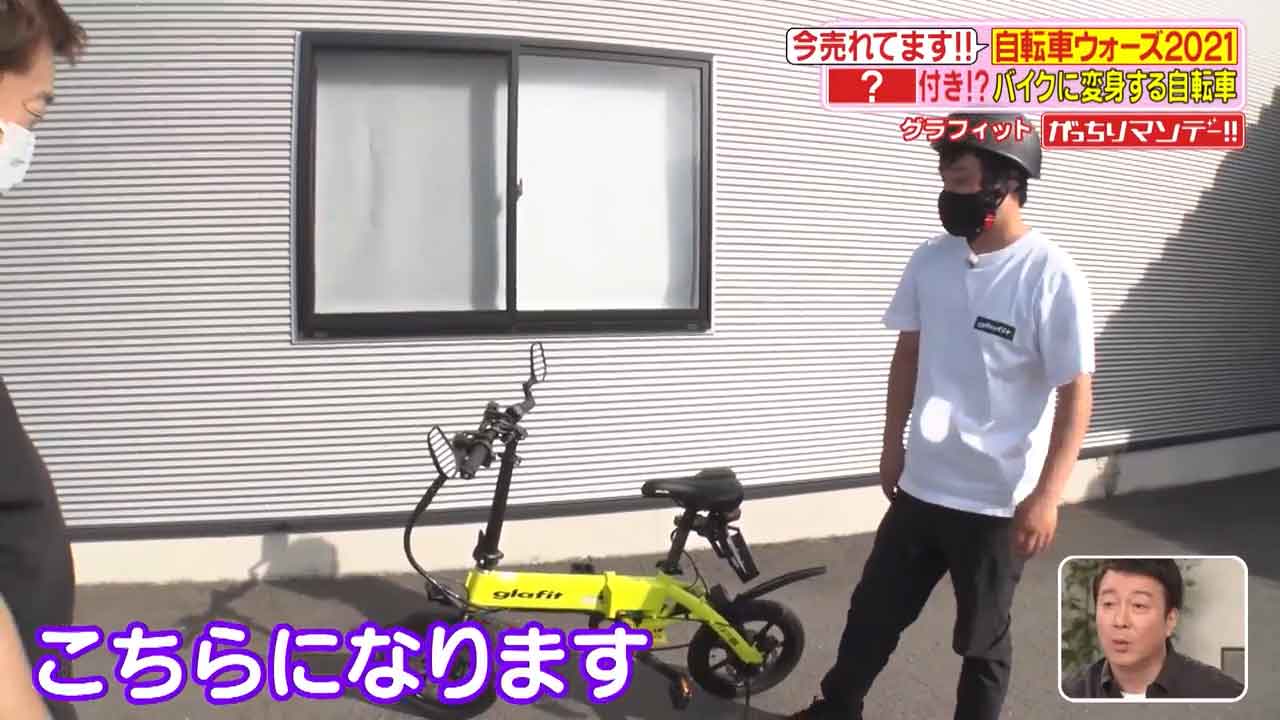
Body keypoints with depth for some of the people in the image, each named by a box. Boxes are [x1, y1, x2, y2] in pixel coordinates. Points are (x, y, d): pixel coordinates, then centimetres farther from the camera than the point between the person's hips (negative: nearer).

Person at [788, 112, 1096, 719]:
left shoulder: (1052, 277, -16)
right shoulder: (930, 260, 0)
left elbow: (1076, 395, -14)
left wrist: (1046, 496, -18)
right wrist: (893, 444, 17)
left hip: (998, 502, -5)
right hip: (921, 486, 5)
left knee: (982, 640, 13)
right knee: (873, 611, 17)